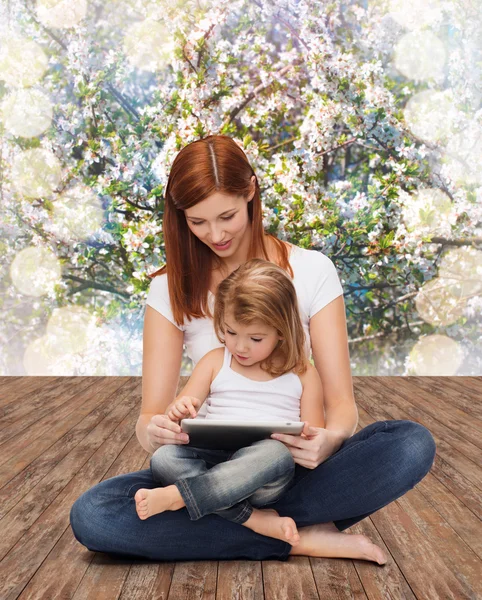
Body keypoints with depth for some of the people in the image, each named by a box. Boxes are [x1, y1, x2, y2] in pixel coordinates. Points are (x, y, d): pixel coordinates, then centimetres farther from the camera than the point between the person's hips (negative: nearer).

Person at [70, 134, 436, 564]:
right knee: (90, 516, -26)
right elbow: (151, 415, -5)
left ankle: (245, 525, -20)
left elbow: (341, 401, -7)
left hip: (295, 464, -1)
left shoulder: (312, 270, -4)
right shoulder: (173, 288, -2)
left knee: (413, 445, -27)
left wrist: (328, 440, -32)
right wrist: (154, 432, -31)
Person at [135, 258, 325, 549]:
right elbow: (178, 413, 11)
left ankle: (176, 496, -33)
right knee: (164, 457, -27)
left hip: (267, 480, -2)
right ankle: (253, 519, -31)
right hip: (215, 459, 3)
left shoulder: (303, 373, 10)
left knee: (277, 452, -37)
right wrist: (178, 412, -15)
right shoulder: (215, 362, 13)